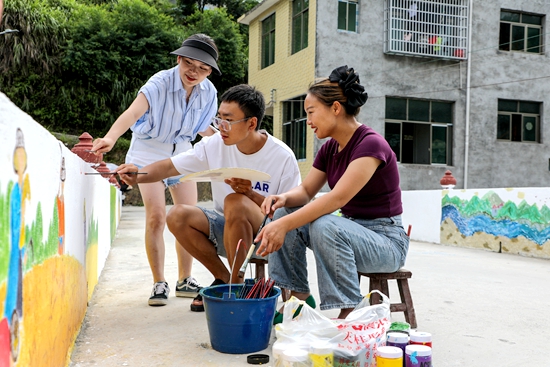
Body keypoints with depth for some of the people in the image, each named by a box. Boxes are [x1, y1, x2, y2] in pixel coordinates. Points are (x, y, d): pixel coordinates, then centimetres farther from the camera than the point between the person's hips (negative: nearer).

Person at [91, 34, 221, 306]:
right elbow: (133, 112, -41)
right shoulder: (160, 83, -25)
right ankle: (159, 283, 1)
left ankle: (185, 280, 17)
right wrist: (110, 138, -57)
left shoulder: (209, 92, -8)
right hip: (149, 152, -5)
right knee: (156, 216, -13)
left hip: (181, 152, 5)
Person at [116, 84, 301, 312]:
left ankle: (235, 282, -13)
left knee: (235, 202, -34)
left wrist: (251, 194, -27)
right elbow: (169, 166, -4)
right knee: (177, 215, -18)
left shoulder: (282, 156, -15)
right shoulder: (214, 145, -4)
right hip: (227, 233, 5)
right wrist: (138, 176, -24)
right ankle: (224, 279, 1)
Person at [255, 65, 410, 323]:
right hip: (348, 229, 8)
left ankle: (350, 314, -20)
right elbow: (305, 191, 4)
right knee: (284, 212, -7)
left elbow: (338, 197, -31)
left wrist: (284, 225, -37)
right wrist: (283, 198, -19)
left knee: (325, 225, -35)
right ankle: (299, 298, -2)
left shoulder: (371, 144, -20)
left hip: (386, 241, -8)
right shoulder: (330, 148, 6)